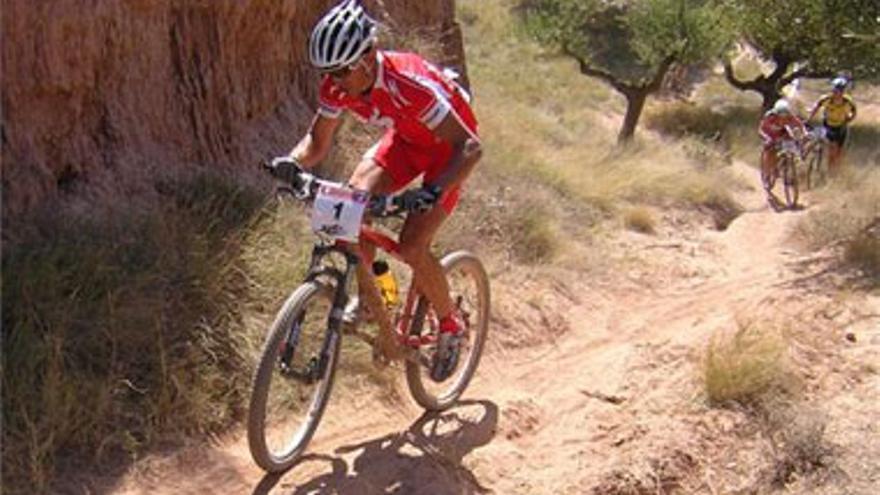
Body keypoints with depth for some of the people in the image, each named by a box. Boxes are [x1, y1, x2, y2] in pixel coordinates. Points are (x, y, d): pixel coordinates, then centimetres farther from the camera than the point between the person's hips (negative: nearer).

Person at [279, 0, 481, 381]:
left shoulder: (408, 84, -38)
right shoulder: (337, 86, -19)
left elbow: (470, 146, -39)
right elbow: (318, 140, -5)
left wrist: (434, 191, -54)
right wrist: (292, 163, -27)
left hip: (449, 143, -6)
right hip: (406, 138, 6)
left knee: (411, 247, -17)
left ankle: (450, 325, 8)